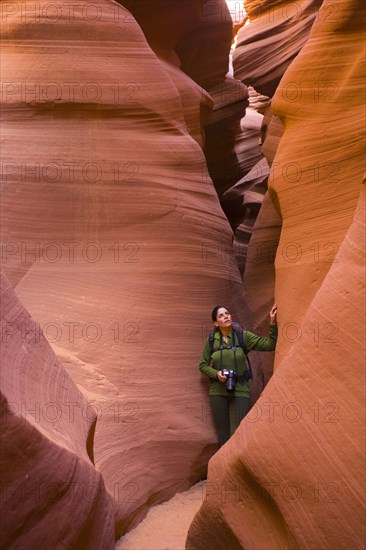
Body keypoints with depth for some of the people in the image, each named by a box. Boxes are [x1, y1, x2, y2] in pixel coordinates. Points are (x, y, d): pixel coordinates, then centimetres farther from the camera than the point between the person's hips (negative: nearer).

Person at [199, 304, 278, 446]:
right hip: (218, 391, 2)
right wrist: (216, 374, -11)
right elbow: (203, 365, 7)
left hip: (240, 391, -1)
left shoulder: (243, 336, -3)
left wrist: (272, 323, -21)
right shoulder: (211, 340, 0)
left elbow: (269, 344, -10)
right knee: (223, 433, 11)